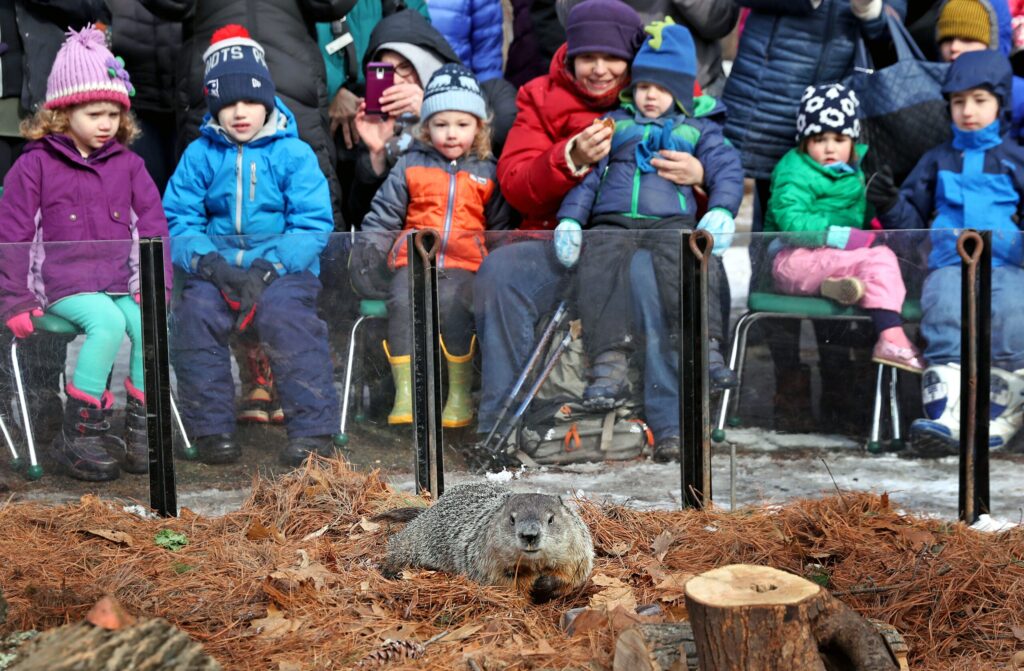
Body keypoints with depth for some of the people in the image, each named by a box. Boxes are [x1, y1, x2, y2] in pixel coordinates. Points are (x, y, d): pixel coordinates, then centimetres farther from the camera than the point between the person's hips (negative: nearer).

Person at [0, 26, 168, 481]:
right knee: (109, 323, -32)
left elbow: (153, 228, 14)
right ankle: (79, 432, -21)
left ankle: (141, 427, -11)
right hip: (65, 285, -4)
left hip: (122, 284, 4)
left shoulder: (128, 165, 12)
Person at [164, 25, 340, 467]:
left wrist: (267, 268, -18)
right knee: (195, 311, -26)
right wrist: (211, 264, -15)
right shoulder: (200, 155, 10)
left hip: (284, 267, -2)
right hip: (217, 268, 2)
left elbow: (313, 225, -4)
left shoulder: (294, 153, 3)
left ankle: (312, 428, -23)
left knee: (282, 312, -32)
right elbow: (177, 222, 5)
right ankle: (211, 429, -15)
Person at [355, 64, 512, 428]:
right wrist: (369, 249, 0)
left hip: (463, 262, -1)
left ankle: (460, 393, -19)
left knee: (453, 305, -31)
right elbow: (384, 214, 12)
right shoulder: (410, 165, 14)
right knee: (402, 303, -28)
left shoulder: (487, 172, 14)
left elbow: (500, 225, 18)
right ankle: (404, 391, -23)